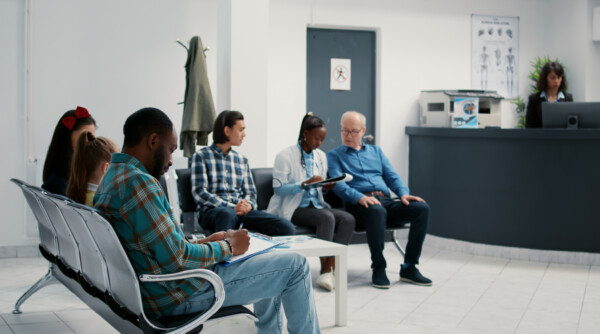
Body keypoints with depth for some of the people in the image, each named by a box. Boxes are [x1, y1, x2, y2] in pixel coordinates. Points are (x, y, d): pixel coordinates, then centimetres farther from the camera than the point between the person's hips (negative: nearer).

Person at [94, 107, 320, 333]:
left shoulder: (112, 177, 9)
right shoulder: (138, 182, -23)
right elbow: (178, 260, -24)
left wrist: (204, 243, 9)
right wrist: (228, 246, -9)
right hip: (177, 295, -11)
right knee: (295, 265, -3)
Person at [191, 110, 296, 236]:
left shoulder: (242, 160, 23)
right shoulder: (201, 156, 7)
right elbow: (199, 193, -4)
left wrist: (248, 205, -6)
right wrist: (232, 207, -15)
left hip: (241, 211, 5)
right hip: (212, 211, -4)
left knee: (287, 227, -23)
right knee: (227, 213, -44)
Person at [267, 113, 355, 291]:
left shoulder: (321, 156, 17)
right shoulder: (285, 156, -4)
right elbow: (278, 188, -11)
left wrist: (326, 187, -3)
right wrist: (305, 184, -23)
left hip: (315, 204, 6)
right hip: (293, 208, -6)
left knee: (348, 219, -22)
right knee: (327, 217, -33)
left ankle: (328, 270, -28)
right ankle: (326, 268, -28)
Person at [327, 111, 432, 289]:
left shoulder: (376, 151, 28)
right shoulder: (334, 155, 13)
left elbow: (392, 176, 19)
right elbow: (337, 184, -4)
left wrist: (403, 193, -4)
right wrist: (359, 197, -24)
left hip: (386, 201, 5)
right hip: (358, 204, -5)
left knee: (422, 208, -22)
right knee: (377, 211, -41)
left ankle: (409, 267, -18)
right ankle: (378, 268, -27)